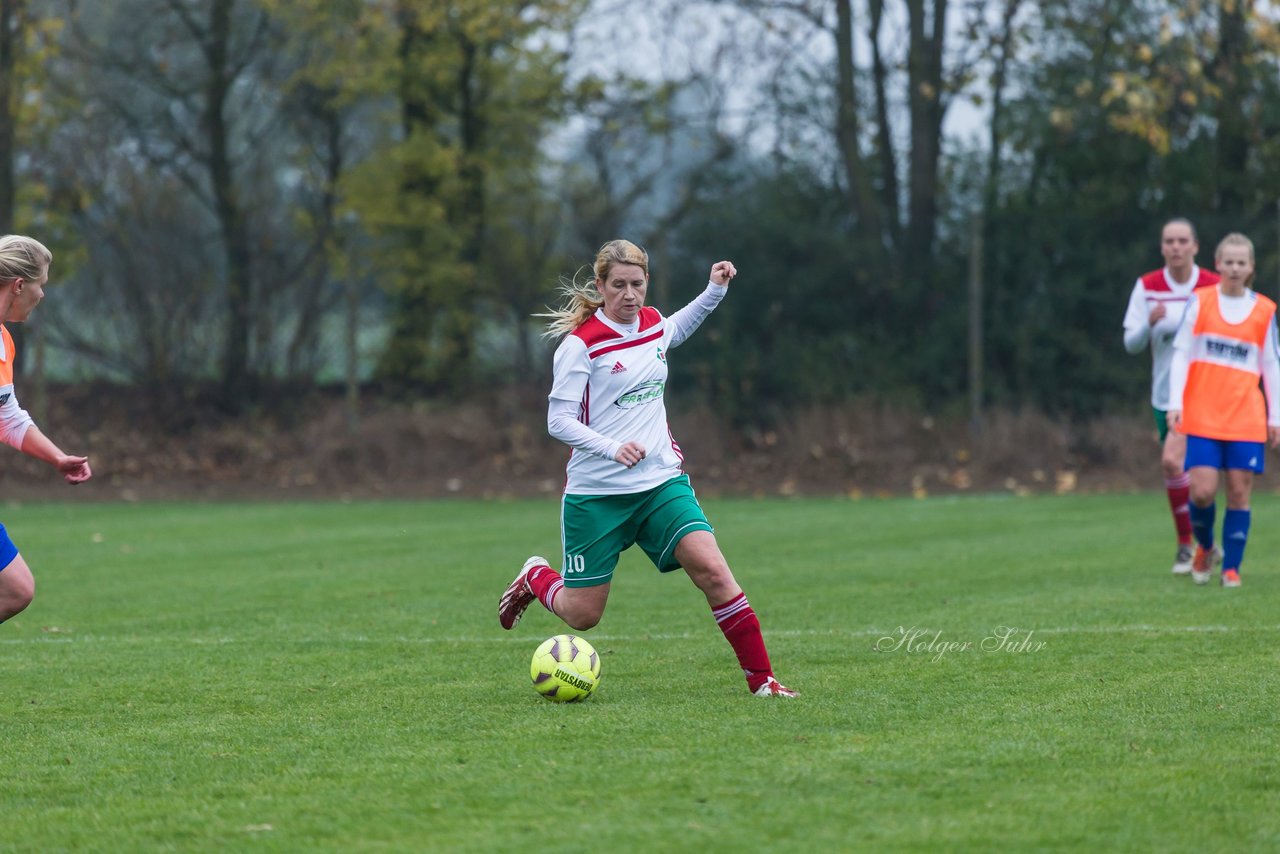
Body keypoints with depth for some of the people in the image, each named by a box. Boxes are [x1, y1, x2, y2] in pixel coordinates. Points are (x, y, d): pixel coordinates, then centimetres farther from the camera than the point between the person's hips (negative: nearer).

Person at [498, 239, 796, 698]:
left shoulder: (653, 322, 6)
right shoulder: (580, 343, -13)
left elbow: (676, 329, 33)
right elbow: (558, 421, -15)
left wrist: (715, 290, 19)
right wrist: (612, 447, -31)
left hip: (661, 482, 4)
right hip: (596, 493, -4)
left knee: (713, 572, -17)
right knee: (582, 615, 4)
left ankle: (761, 678, -10)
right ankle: (536, 578, 38)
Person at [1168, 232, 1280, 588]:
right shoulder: (1199, 302, 3)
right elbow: (1181, 354, 3)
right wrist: (1175, 402, -6)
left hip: (1246, 418, 1)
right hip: (1203, 415, -1)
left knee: (1239, 492, -2)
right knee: (1202, 490, -9)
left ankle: (1231, 567, 9)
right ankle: (1206, 548, 19)